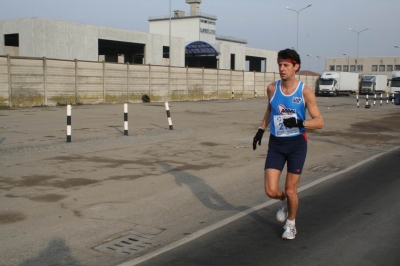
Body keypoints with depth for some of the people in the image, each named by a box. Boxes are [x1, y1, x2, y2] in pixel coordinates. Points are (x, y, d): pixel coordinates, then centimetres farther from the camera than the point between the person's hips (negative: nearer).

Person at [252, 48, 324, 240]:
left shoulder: (305, 92, -12)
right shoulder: (272, 88, -2)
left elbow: (319, 122, -9)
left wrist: (300, 122, -27)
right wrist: (261, 130, 13)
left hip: (296, 144, -2)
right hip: (275, 144, 3)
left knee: (291, 190, 5)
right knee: (271, 191, -5)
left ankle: (291, 224, 33)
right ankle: (284, 202, 33)